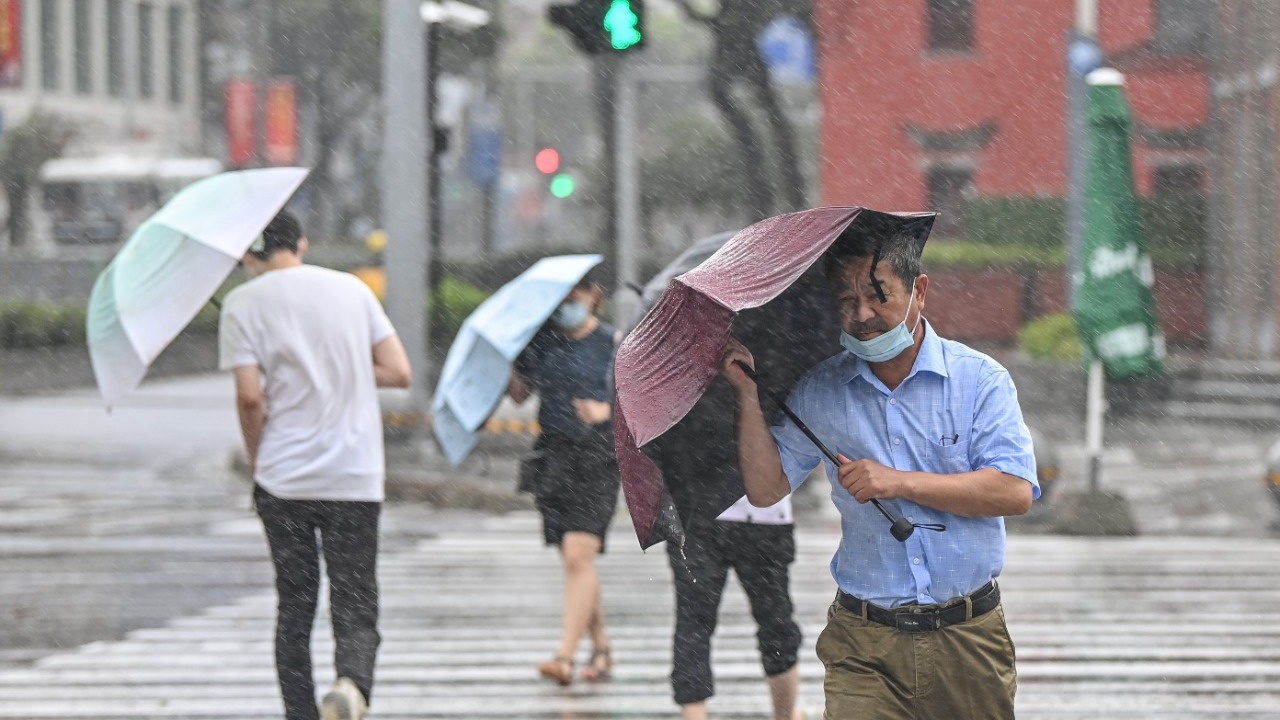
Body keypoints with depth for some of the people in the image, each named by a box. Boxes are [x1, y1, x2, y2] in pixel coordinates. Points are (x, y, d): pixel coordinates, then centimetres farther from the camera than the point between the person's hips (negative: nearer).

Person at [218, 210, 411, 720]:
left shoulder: (243, 303, -1)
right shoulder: (352, 289, 8)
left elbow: (250, 396, -9)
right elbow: (399, 372, 6)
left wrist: (255, 462, 6)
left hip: (283, 481, -1)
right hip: (355, 480, 1)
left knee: (293, 610, 11)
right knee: (356, 610, 0)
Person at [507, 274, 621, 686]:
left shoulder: (612, 344, 0)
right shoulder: (540, 341, 10)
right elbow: (520, 393, 16)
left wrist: (606, 410, -18)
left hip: (597, 456, -4)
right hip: (553, 455, 4)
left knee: (578, 557, -15)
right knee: (576, 562, 9)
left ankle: (565, 656, -21)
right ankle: (601, 650, 22)